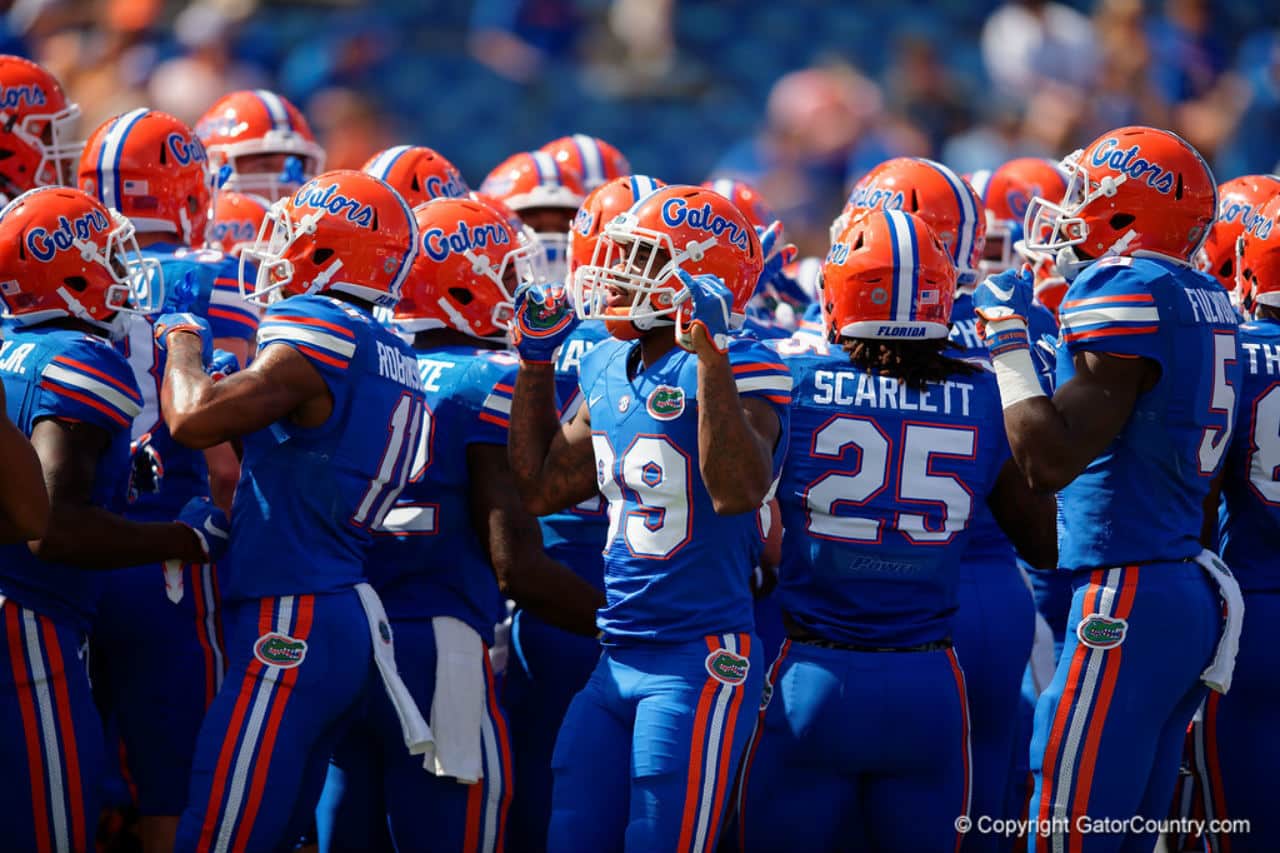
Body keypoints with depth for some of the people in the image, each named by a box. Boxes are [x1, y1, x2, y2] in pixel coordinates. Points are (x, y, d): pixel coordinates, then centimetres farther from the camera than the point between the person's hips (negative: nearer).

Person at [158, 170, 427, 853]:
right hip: (350, 623, 10)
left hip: (292, 628, -10)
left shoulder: (320, 334, -13)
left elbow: (193, 419, -21)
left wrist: (184, 346, -2)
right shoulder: (391, 356, 15)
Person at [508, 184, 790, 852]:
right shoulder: (608, 371, 13)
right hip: (616, 663, 8)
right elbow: (539, 489, 24)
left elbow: (738, 491, -30)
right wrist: (535, 363, 22)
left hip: (699, 663, -8)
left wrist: (710, 356, -31)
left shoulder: (736, 371, -12)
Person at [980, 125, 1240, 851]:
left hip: (1126, 603, -9)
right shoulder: (1209, 302, 14)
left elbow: (1050, 461, -19)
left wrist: (1008, 342, -8)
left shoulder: (1126, 293, -13)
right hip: (1194, 593, 9)